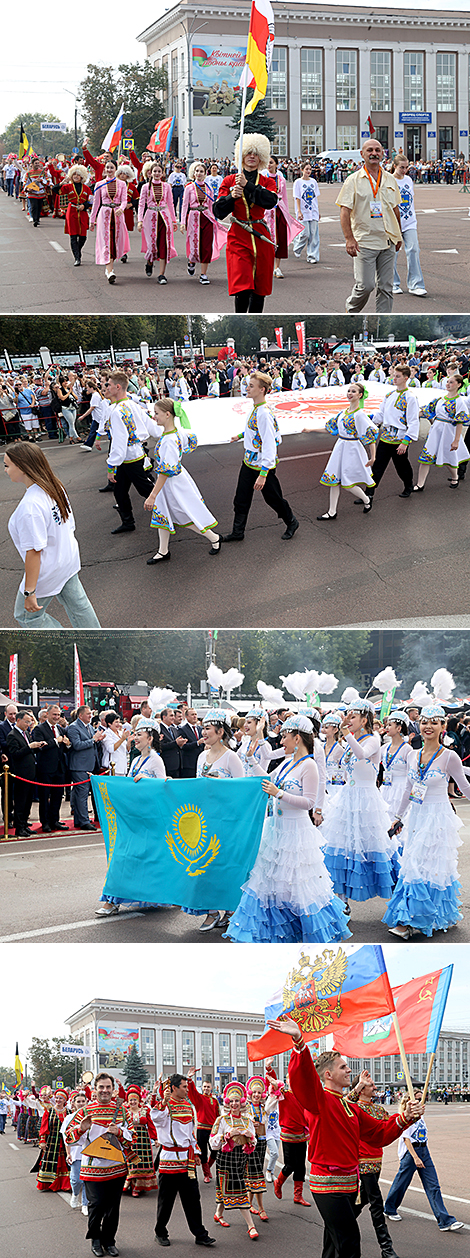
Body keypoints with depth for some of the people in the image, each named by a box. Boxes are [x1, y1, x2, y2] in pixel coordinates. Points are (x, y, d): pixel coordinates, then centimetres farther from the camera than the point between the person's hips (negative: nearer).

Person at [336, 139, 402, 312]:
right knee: (365, 285, -8)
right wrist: (349, 238, -19)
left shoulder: (390, 180, 11)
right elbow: (345, 211, -8)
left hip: (388, 240, 4)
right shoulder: (353, 180, -3)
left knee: (386, 286, 3)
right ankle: (351, 310, 19)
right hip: (364, 241, -4)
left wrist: (398, 235, 21)